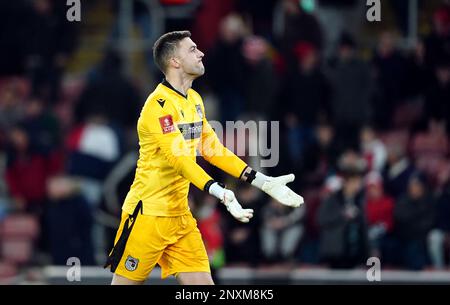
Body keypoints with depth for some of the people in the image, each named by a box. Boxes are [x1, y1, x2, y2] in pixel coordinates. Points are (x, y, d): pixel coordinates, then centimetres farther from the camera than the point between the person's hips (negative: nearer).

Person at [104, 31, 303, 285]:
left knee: (202, 283, -1)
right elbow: (178, 158, -27)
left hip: (180, 215, 8)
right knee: (126, 283, -2)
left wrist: (263, 182, 6)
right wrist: (220, 192, -39)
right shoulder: (159, 104, -17)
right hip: (148, 214, -8)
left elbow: (213, 149, 14)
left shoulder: (194, 100, 12)